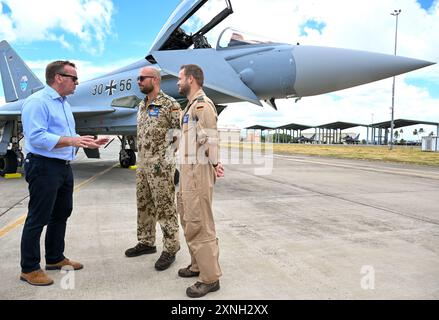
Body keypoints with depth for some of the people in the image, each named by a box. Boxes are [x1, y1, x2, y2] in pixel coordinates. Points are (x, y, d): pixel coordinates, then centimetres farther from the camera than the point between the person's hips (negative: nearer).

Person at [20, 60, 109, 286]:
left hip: (64, 167, 10)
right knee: (38, 219, 0)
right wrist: (72, 141, -28)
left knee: (61, 215, 17)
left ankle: (55, 258, 32)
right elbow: (36, 136, -24)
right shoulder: (37, 102, -14)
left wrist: (89, 142, 10)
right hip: (44, 167, -10)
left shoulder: (64, 104, 16)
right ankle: (29, 269, 14)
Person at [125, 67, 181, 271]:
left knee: (165, 208, -1)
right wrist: (141, 159, 17)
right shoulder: (142, 106, 15)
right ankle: (146, 242, 32)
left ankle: (170, 249, 11)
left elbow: (181, 132, -14)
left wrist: (167, 157, -14)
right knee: (144, 206, 17)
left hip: (161, 166, -8)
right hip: (142, 165, 9)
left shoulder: (169, 104, -11)